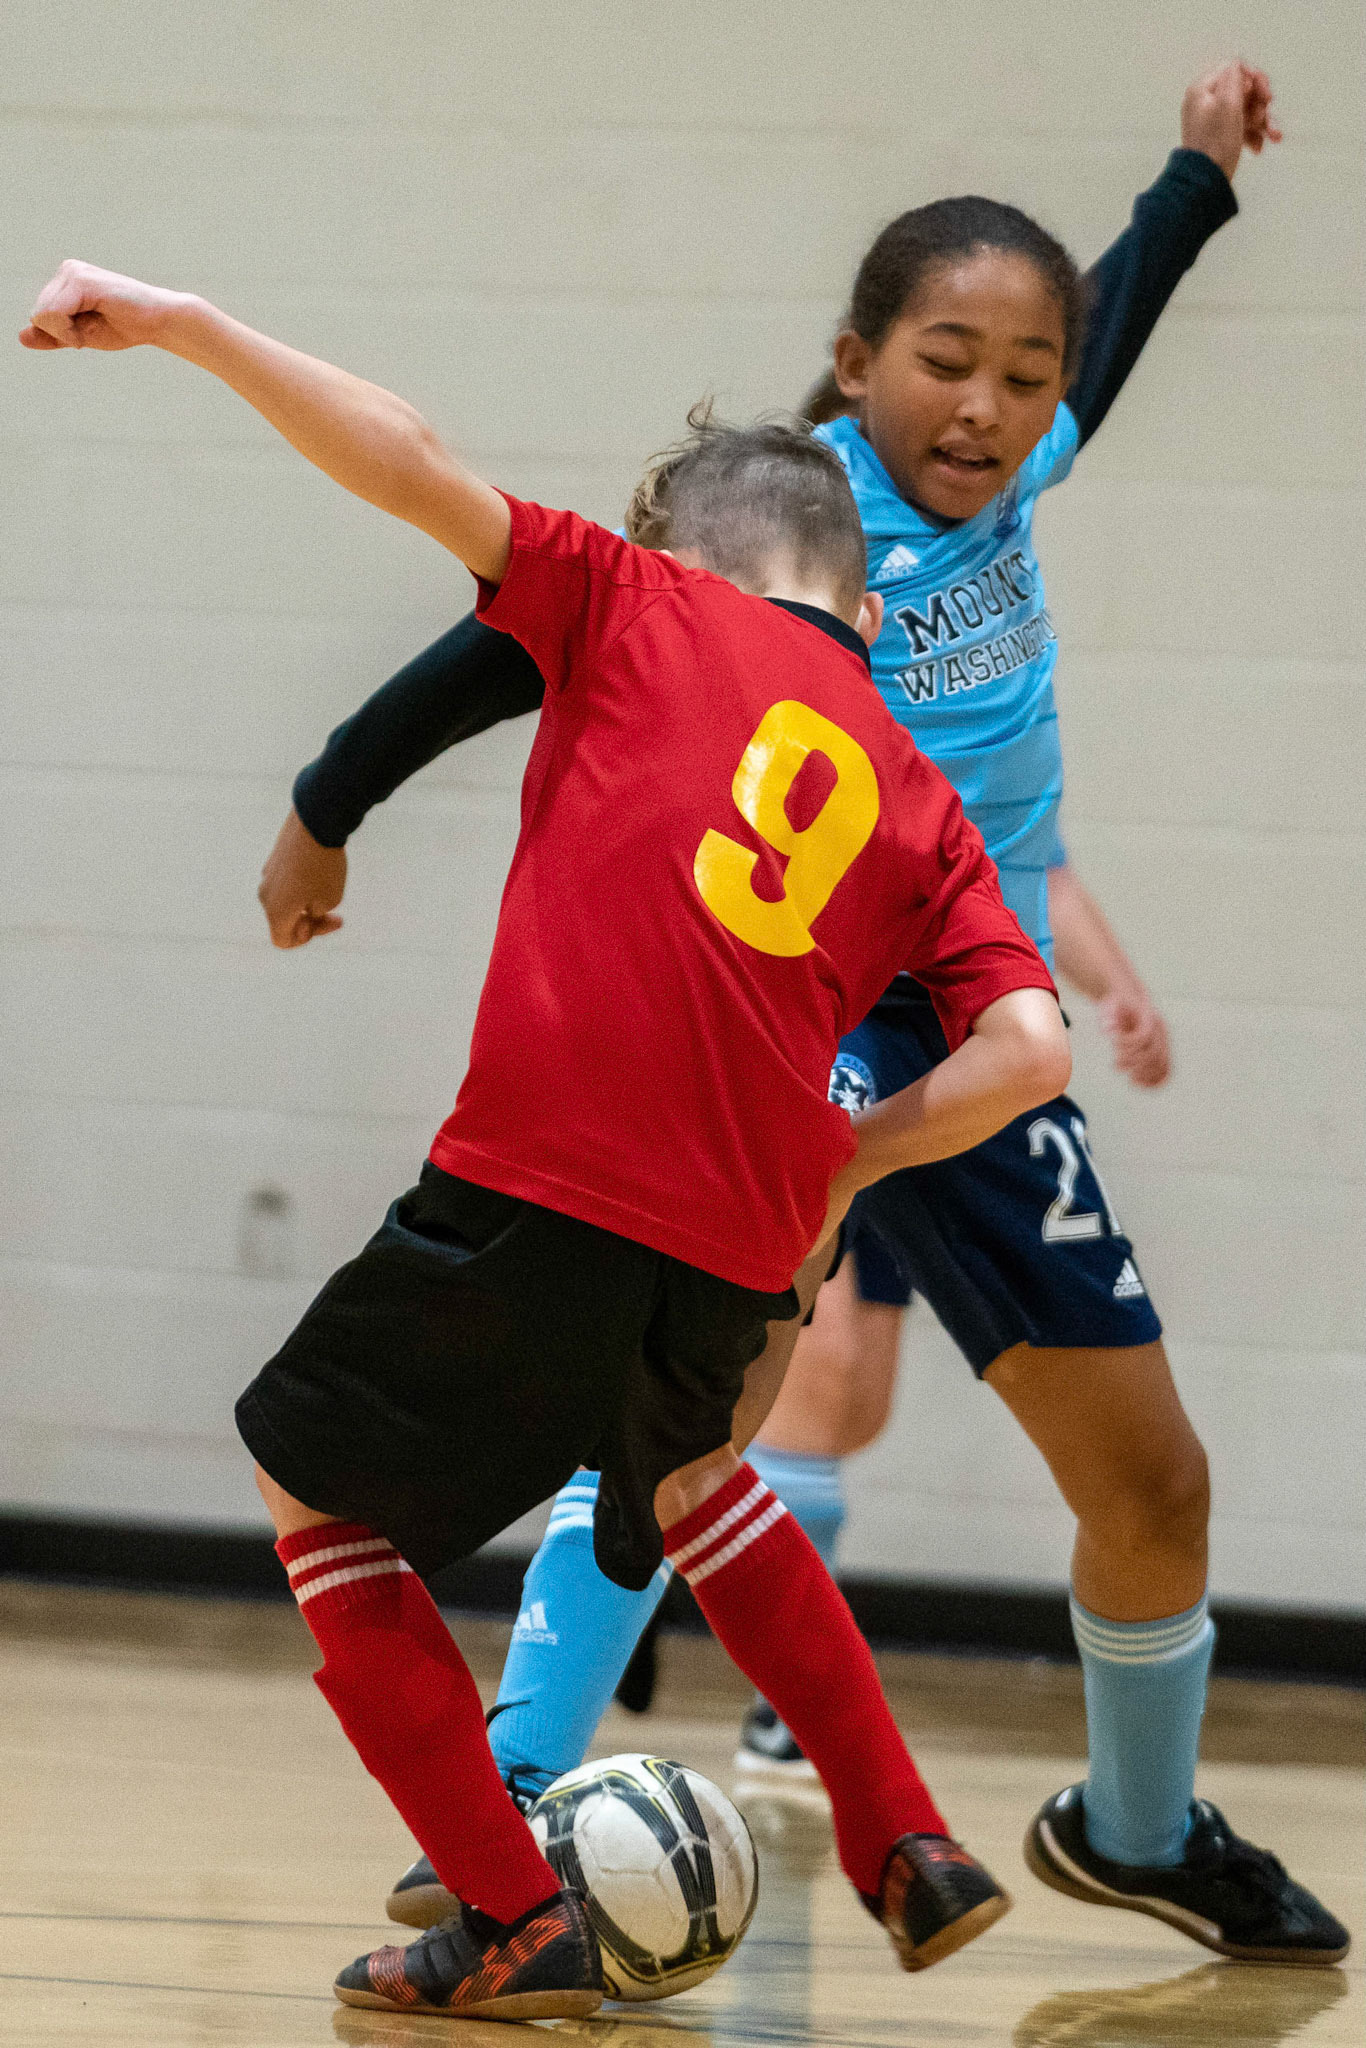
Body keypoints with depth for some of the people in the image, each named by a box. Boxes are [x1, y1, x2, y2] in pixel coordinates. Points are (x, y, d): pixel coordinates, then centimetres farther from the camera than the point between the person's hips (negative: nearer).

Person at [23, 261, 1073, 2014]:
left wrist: (186, 327, 2)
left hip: (538, 1187, -5)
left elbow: (419, 473, -1)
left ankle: (514, 1925, 9)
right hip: (737, 1251, 5)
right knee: (686, 1473, 37)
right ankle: (909, 1855, 35)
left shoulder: (651, 612, 10)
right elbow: (1030, 1050, 5)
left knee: (315, 1488, 16)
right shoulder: (917, 802, 18)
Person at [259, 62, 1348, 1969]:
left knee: (1150, 1477, 12)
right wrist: (332, 804, -4)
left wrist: (1197, 176, 37)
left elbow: (1095, 343, 25)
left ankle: (1141, 1828, 35)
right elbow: (531, 639, -10)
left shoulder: (1004, 482, 2)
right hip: (790, 1011, -7)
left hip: (971, 1047, 7)